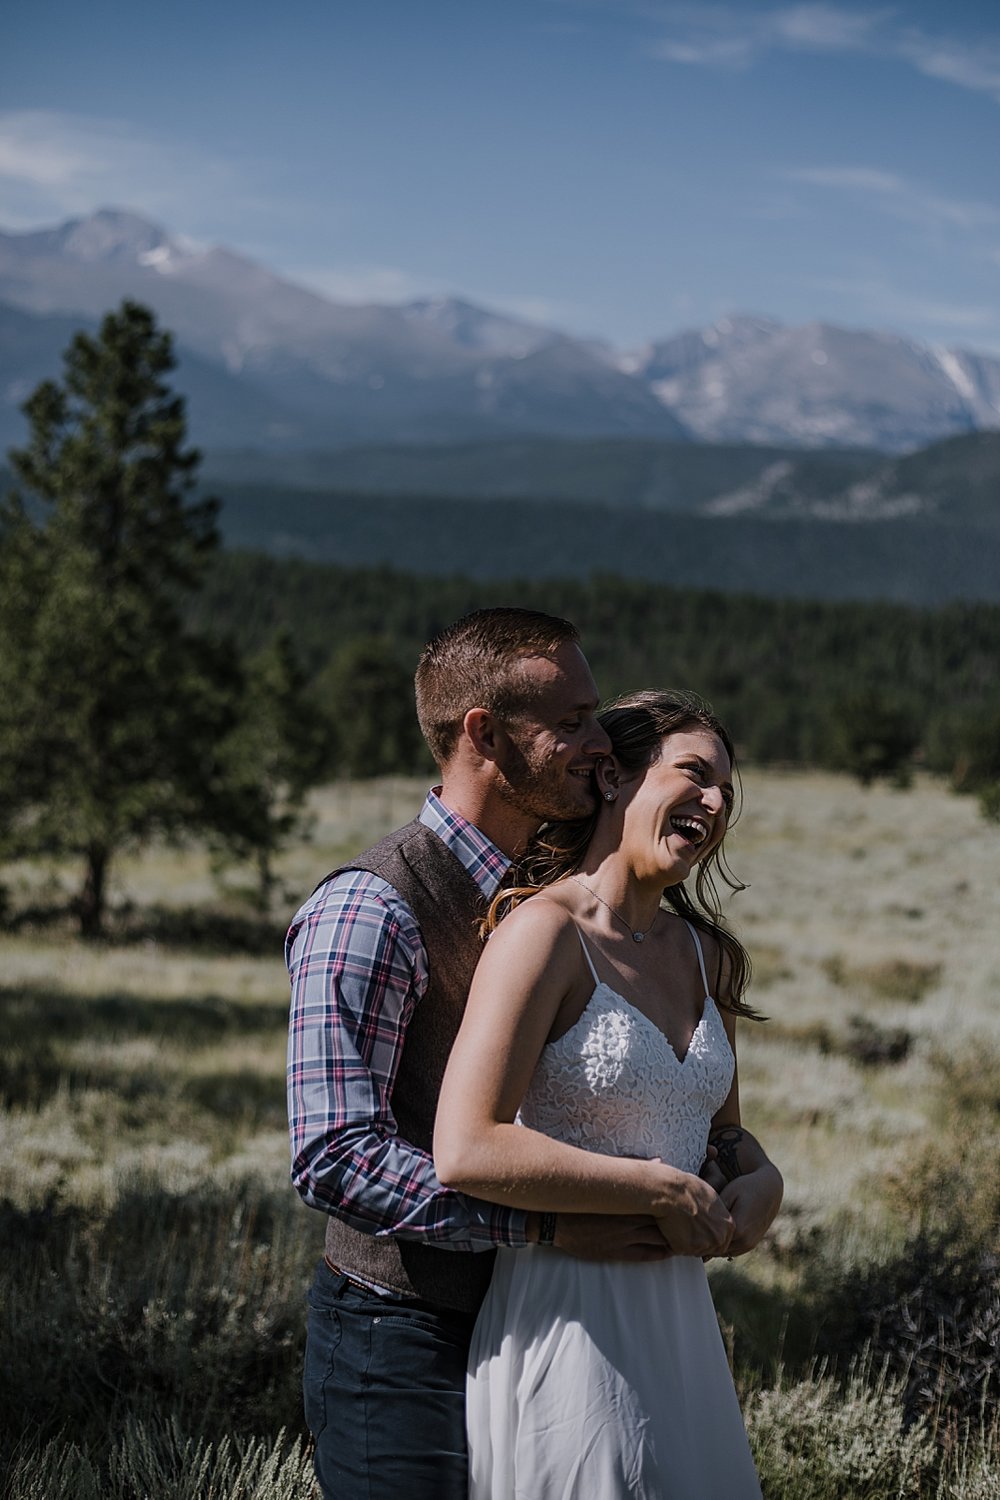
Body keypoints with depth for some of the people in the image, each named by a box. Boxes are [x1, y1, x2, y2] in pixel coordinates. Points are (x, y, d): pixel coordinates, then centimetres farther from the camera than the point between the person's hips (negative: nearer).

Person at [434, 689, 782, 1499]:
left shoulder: (704, 953, 10)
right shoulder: (545, 930, -14)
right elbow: (466, 1150, -23)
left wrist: (760, 1182, -1)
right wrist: (661, 1192, -17)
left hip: (679, 1313, 8)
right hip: (566, 1316, -8)